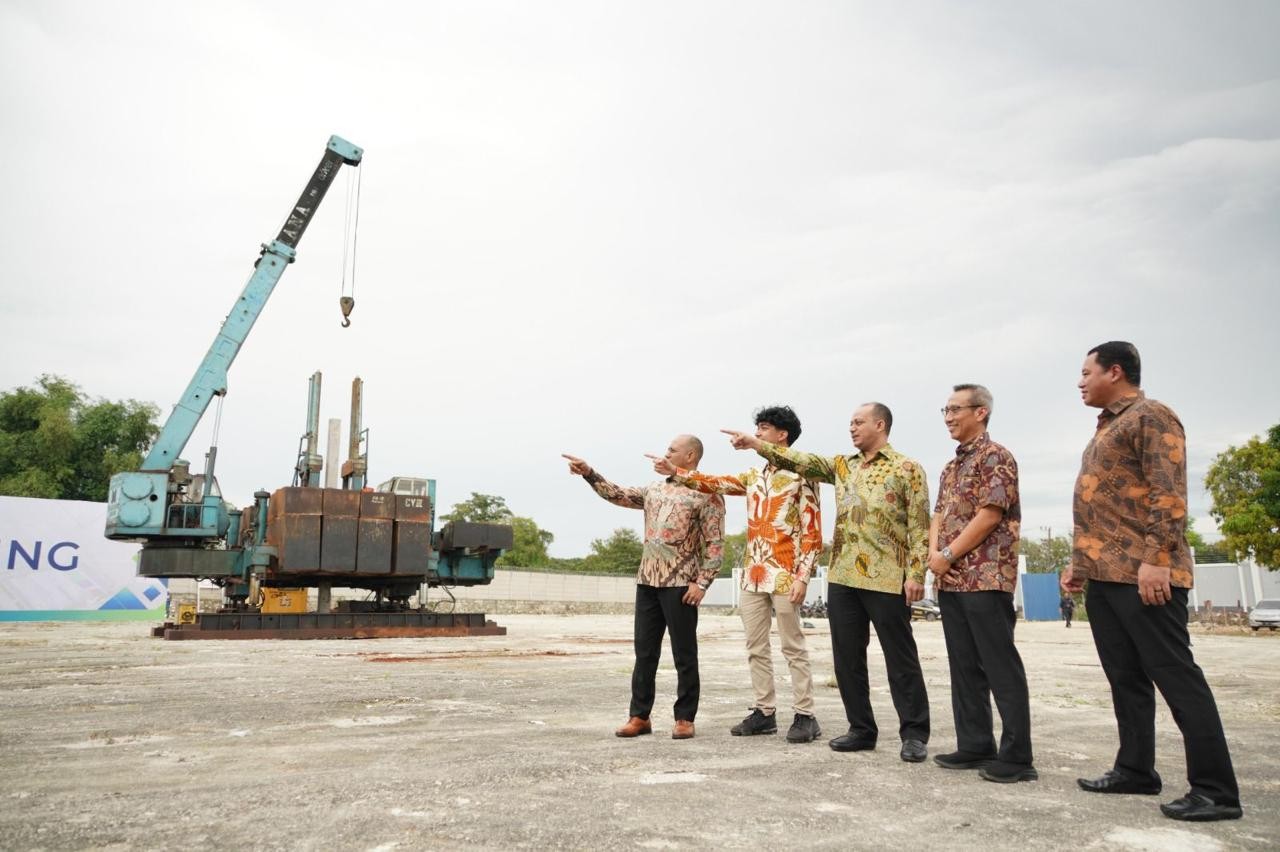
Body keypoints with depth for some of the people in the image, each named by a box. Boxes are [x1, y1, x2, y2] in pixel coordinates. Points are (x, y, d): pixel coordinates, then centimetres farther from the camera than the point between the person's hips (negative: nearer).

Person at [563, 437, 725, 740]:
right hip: (647, 581, 6)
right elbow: (619, 495, 17)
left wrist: (702, 583, -16)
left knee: (684, 655, 2)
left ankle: (685, 719, 11)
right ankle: (640, 716, 15)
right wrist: (589, 474, 8)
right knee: (644, 652, 8)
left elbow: (715, 544, -9)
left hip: (680, 584, -6)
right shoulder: (655, 488, 17)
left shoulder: (707, 494, -4)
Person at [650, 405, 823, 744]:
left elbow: (812, 532, -10)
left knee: (793, 647, -1)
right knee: (756, 648, 9)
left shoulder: (801, 475, -6)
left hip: (784, 576, -7)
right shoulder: (754, 476, 14)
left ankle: (805, 716, 7)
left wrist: (803, 577, -16)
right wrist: (676, 472, 11)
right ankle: (764, 712, 18)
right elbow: (716, 484, 19)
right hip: (752, 576, 7)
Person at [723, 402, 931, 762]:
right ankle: (862, 729, 22)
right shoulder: (842, 465, 16)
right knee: (847, 658, 10)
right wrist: (756, 443, 1)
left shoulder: (907, 469, -2)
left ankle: (914, 733, 14)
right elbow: (799, 461, 9)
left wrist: (916, 573, -13)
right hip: (842, 577, 6)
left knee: (900, 658, 3)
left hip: (887, 579, -6)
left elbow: (919, 525, -7)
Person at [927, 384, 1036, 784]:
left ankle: (1016, 756, 2)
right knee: (964, 668, 11)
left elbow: (990, 515, -16)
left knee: (1001, 668, -4)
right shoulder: (951, 467, 19)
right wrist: (934, 554, -3)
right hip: (951, 581, 9)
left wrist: (948, 555, -12)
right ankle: (975, 746, 19)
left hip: (986, 578, -9)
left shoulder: (995, 456, -7)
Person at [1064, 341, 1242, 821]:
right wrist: (1079, 562, 21)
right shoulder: (1107, 429, 23)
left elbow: (1168, 493, -17)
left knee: (1176, 677, -5)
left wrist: (1156, 558, -25)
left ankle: (1216, 791, 1)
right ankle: (1135, 770, 21)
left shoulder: (1151, 417, -6)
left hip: (1142, 575, -9)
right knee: (1125, 678, 13)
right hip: (1105, 576, 10)